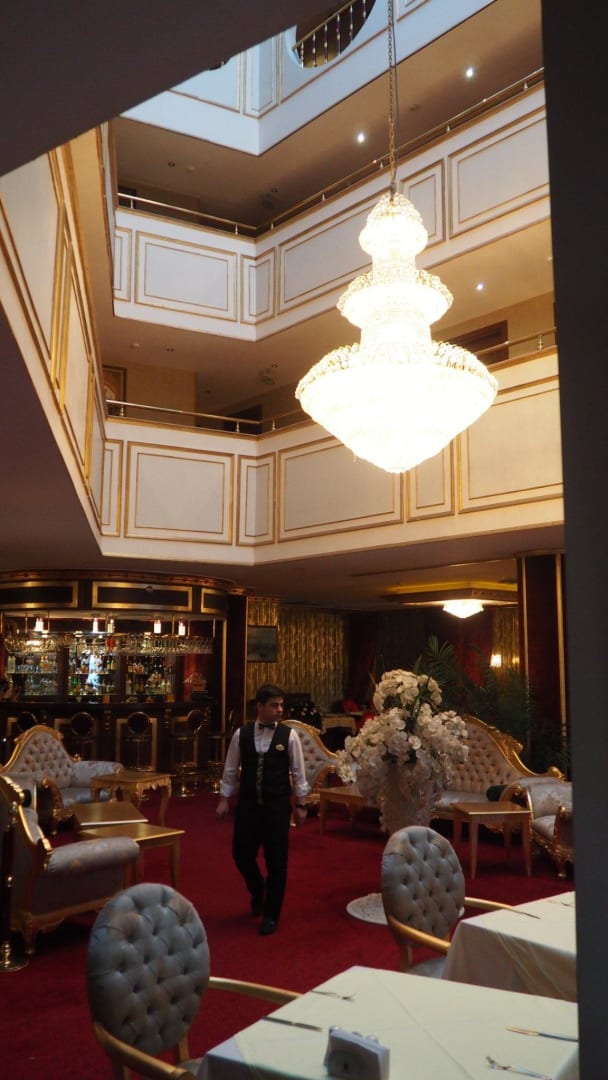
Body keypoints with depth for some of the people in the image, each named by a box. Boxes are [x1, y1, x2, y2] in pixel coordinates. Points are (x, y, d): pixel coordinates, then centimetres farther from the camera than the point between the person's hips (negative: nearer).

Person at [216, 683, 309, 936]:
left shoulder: (289, 735, -6)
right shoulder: (241, 734, -2)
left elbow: (298, 772, -1)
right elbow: (231, 769, 6)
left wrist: (300, 804, -1)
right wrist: (224, 799, 4)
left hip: (278, 805, -2)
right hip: (247, 804, 2)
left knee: (276, 860, 4)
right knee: (241, 853, 9)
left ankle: (271, 915, 22)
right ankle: (257, 891, 42)